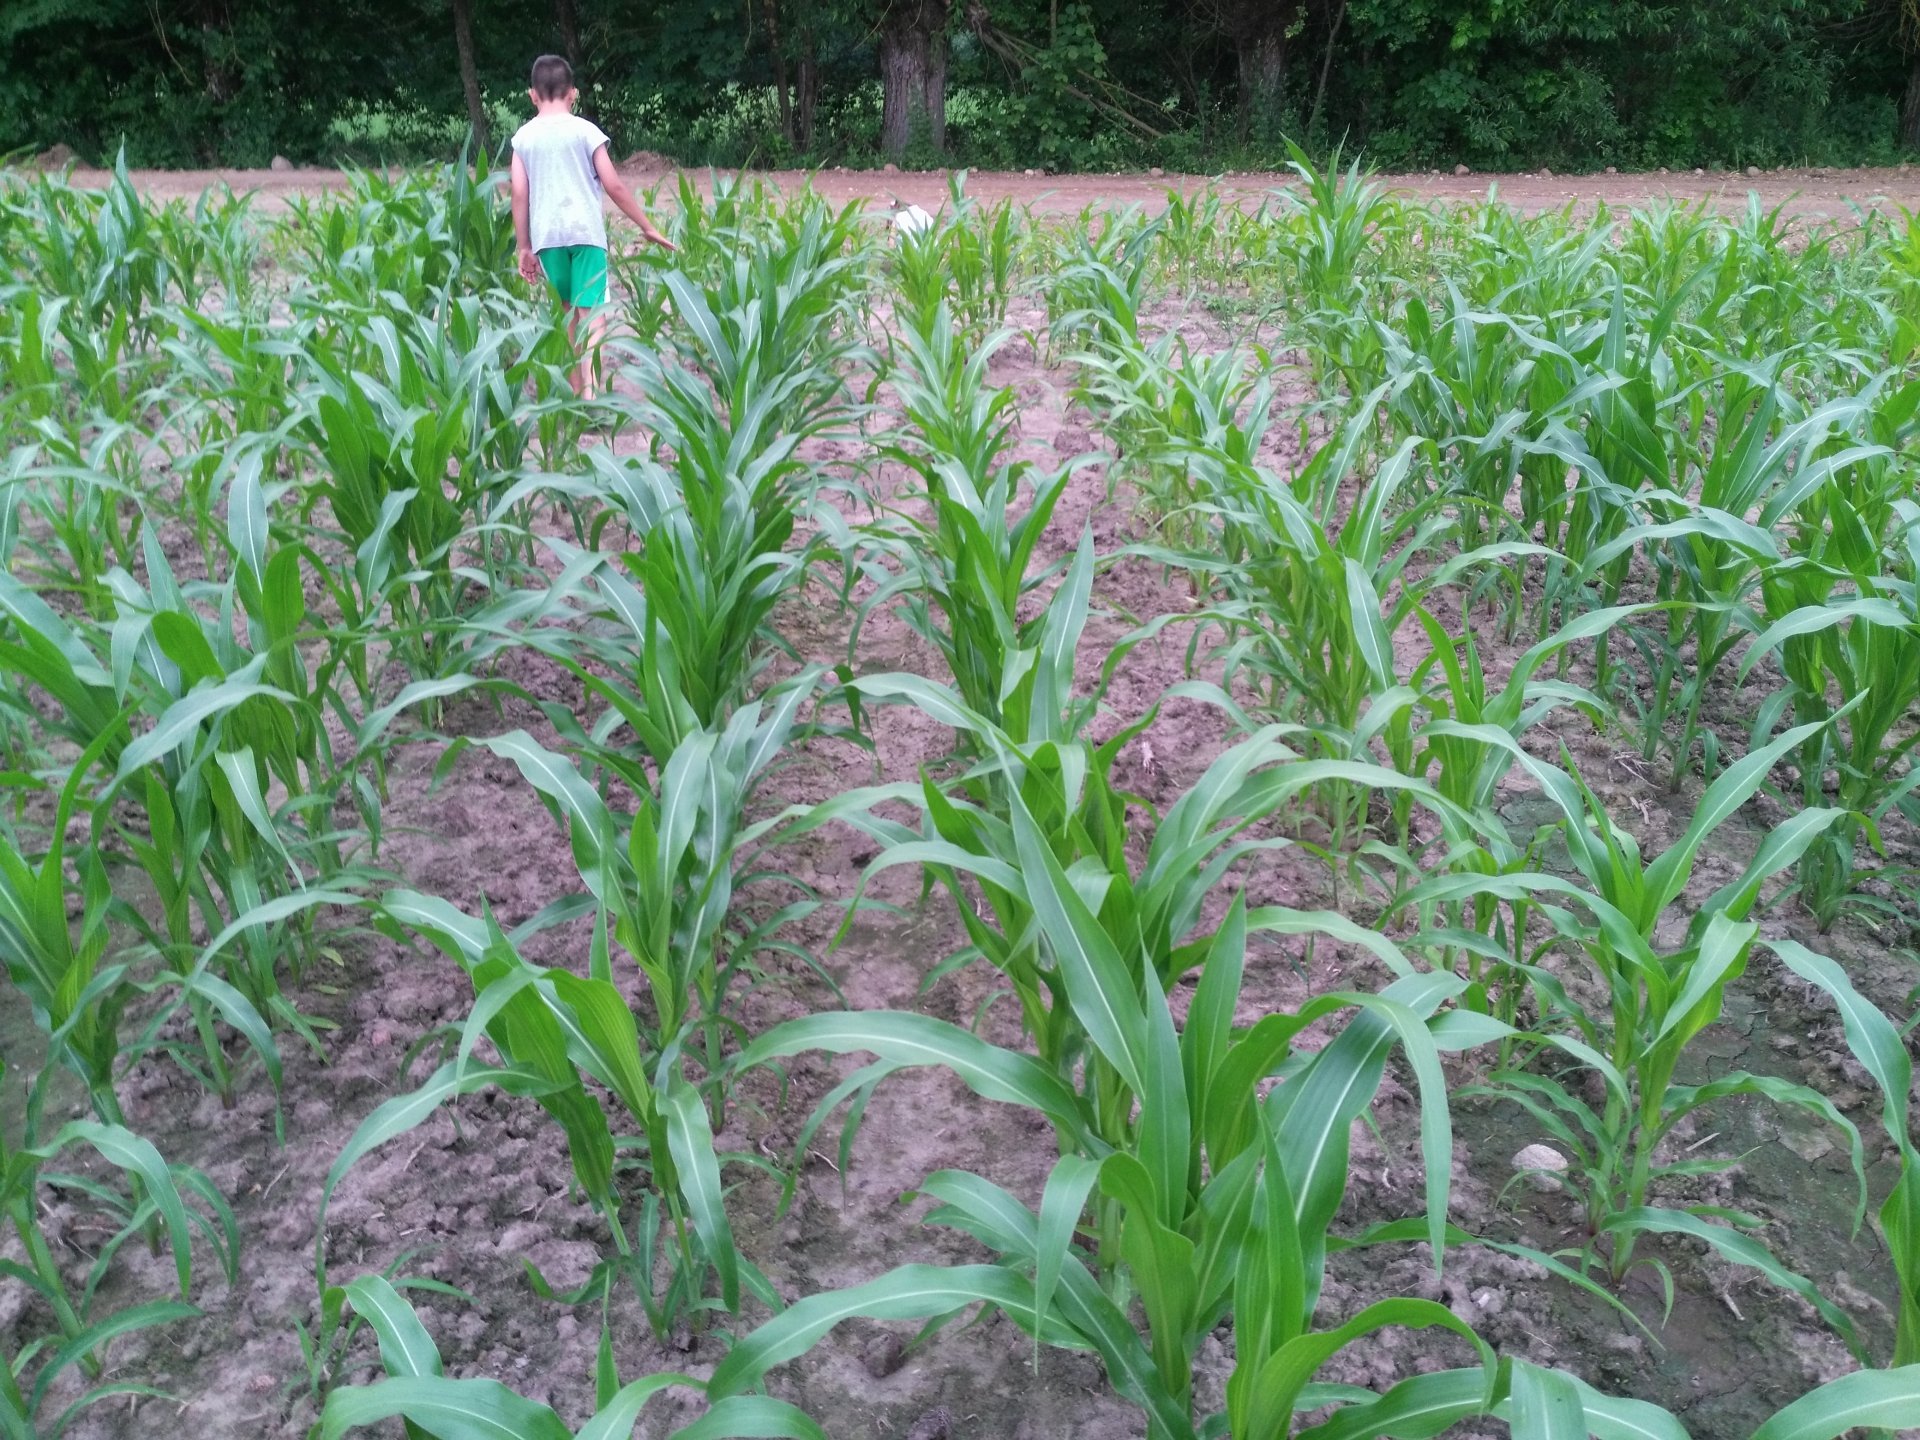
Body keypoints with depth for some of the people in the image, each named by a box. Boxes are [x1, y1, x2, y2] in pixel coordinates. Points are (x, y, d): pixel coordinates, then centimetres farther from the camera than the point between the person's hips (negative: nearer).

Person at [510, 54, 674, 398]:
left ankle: (577, 389, 24)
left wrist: (524, 247, 11)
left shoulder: (523, 136, 7)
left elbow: (519, 194, 4)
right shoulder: (585, 130, 0)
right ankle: (588, 389, -24)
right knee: (591, 311, -6)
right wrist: (647, 227, 5)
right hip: (585, 230, -3)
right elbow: (614, 185, -3)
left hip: (546, 235, 3)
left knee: (567, 311, 17)